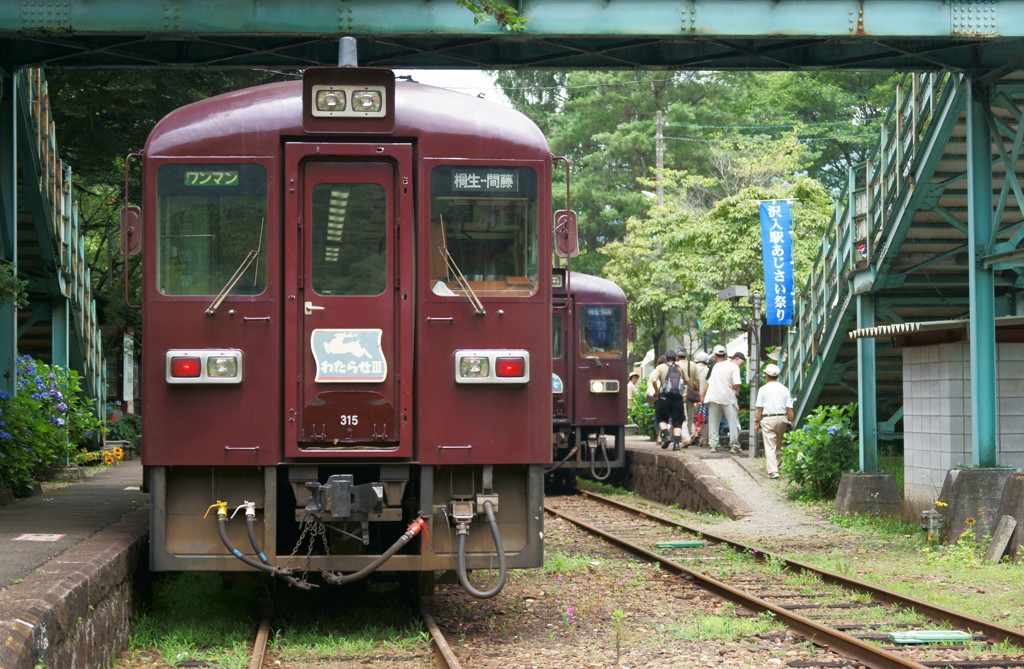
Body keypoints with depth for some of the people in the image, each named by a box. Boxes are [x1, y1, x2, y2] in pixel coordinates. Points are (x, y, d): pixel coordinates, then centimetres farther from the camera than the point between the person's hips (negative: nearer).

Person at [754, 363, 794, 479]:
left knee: (770, 446, -6)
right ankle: (777, 466, 28)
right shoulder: (784, 389, 5)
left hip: (768, 419, -3)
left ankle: (772, 471, -15)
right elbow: (789, 408, 4)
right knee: (779, 445, 19)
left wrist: (756, 422, 5)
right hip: (782, 418, 3)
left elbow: (759, 408, -2)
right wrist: (791, 422, 11)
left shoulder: (763, 389, -2)